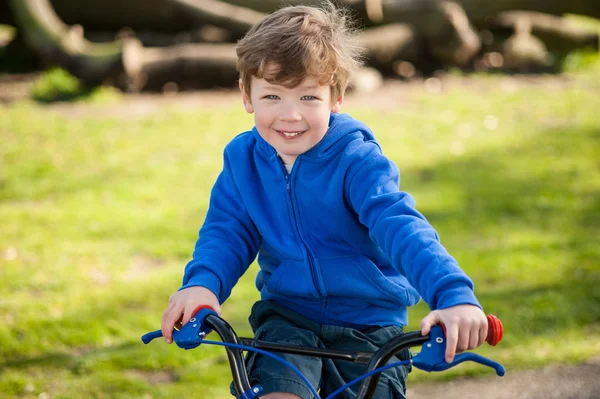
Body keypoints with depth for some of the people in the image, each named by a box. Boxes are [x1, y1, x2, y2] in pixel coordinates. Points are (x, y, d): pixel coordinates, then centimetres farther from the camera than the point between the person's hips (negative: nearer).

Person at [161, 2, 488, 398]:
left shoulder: (358, 161, -18)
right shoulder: (242, 159, -4)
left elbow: (401, 227, -30)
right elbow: (227, 231, -4)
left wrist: (454, 294, -46)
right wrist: (202, 284, -27)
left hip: (369, 324, -2)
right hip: (286, 316, 2)